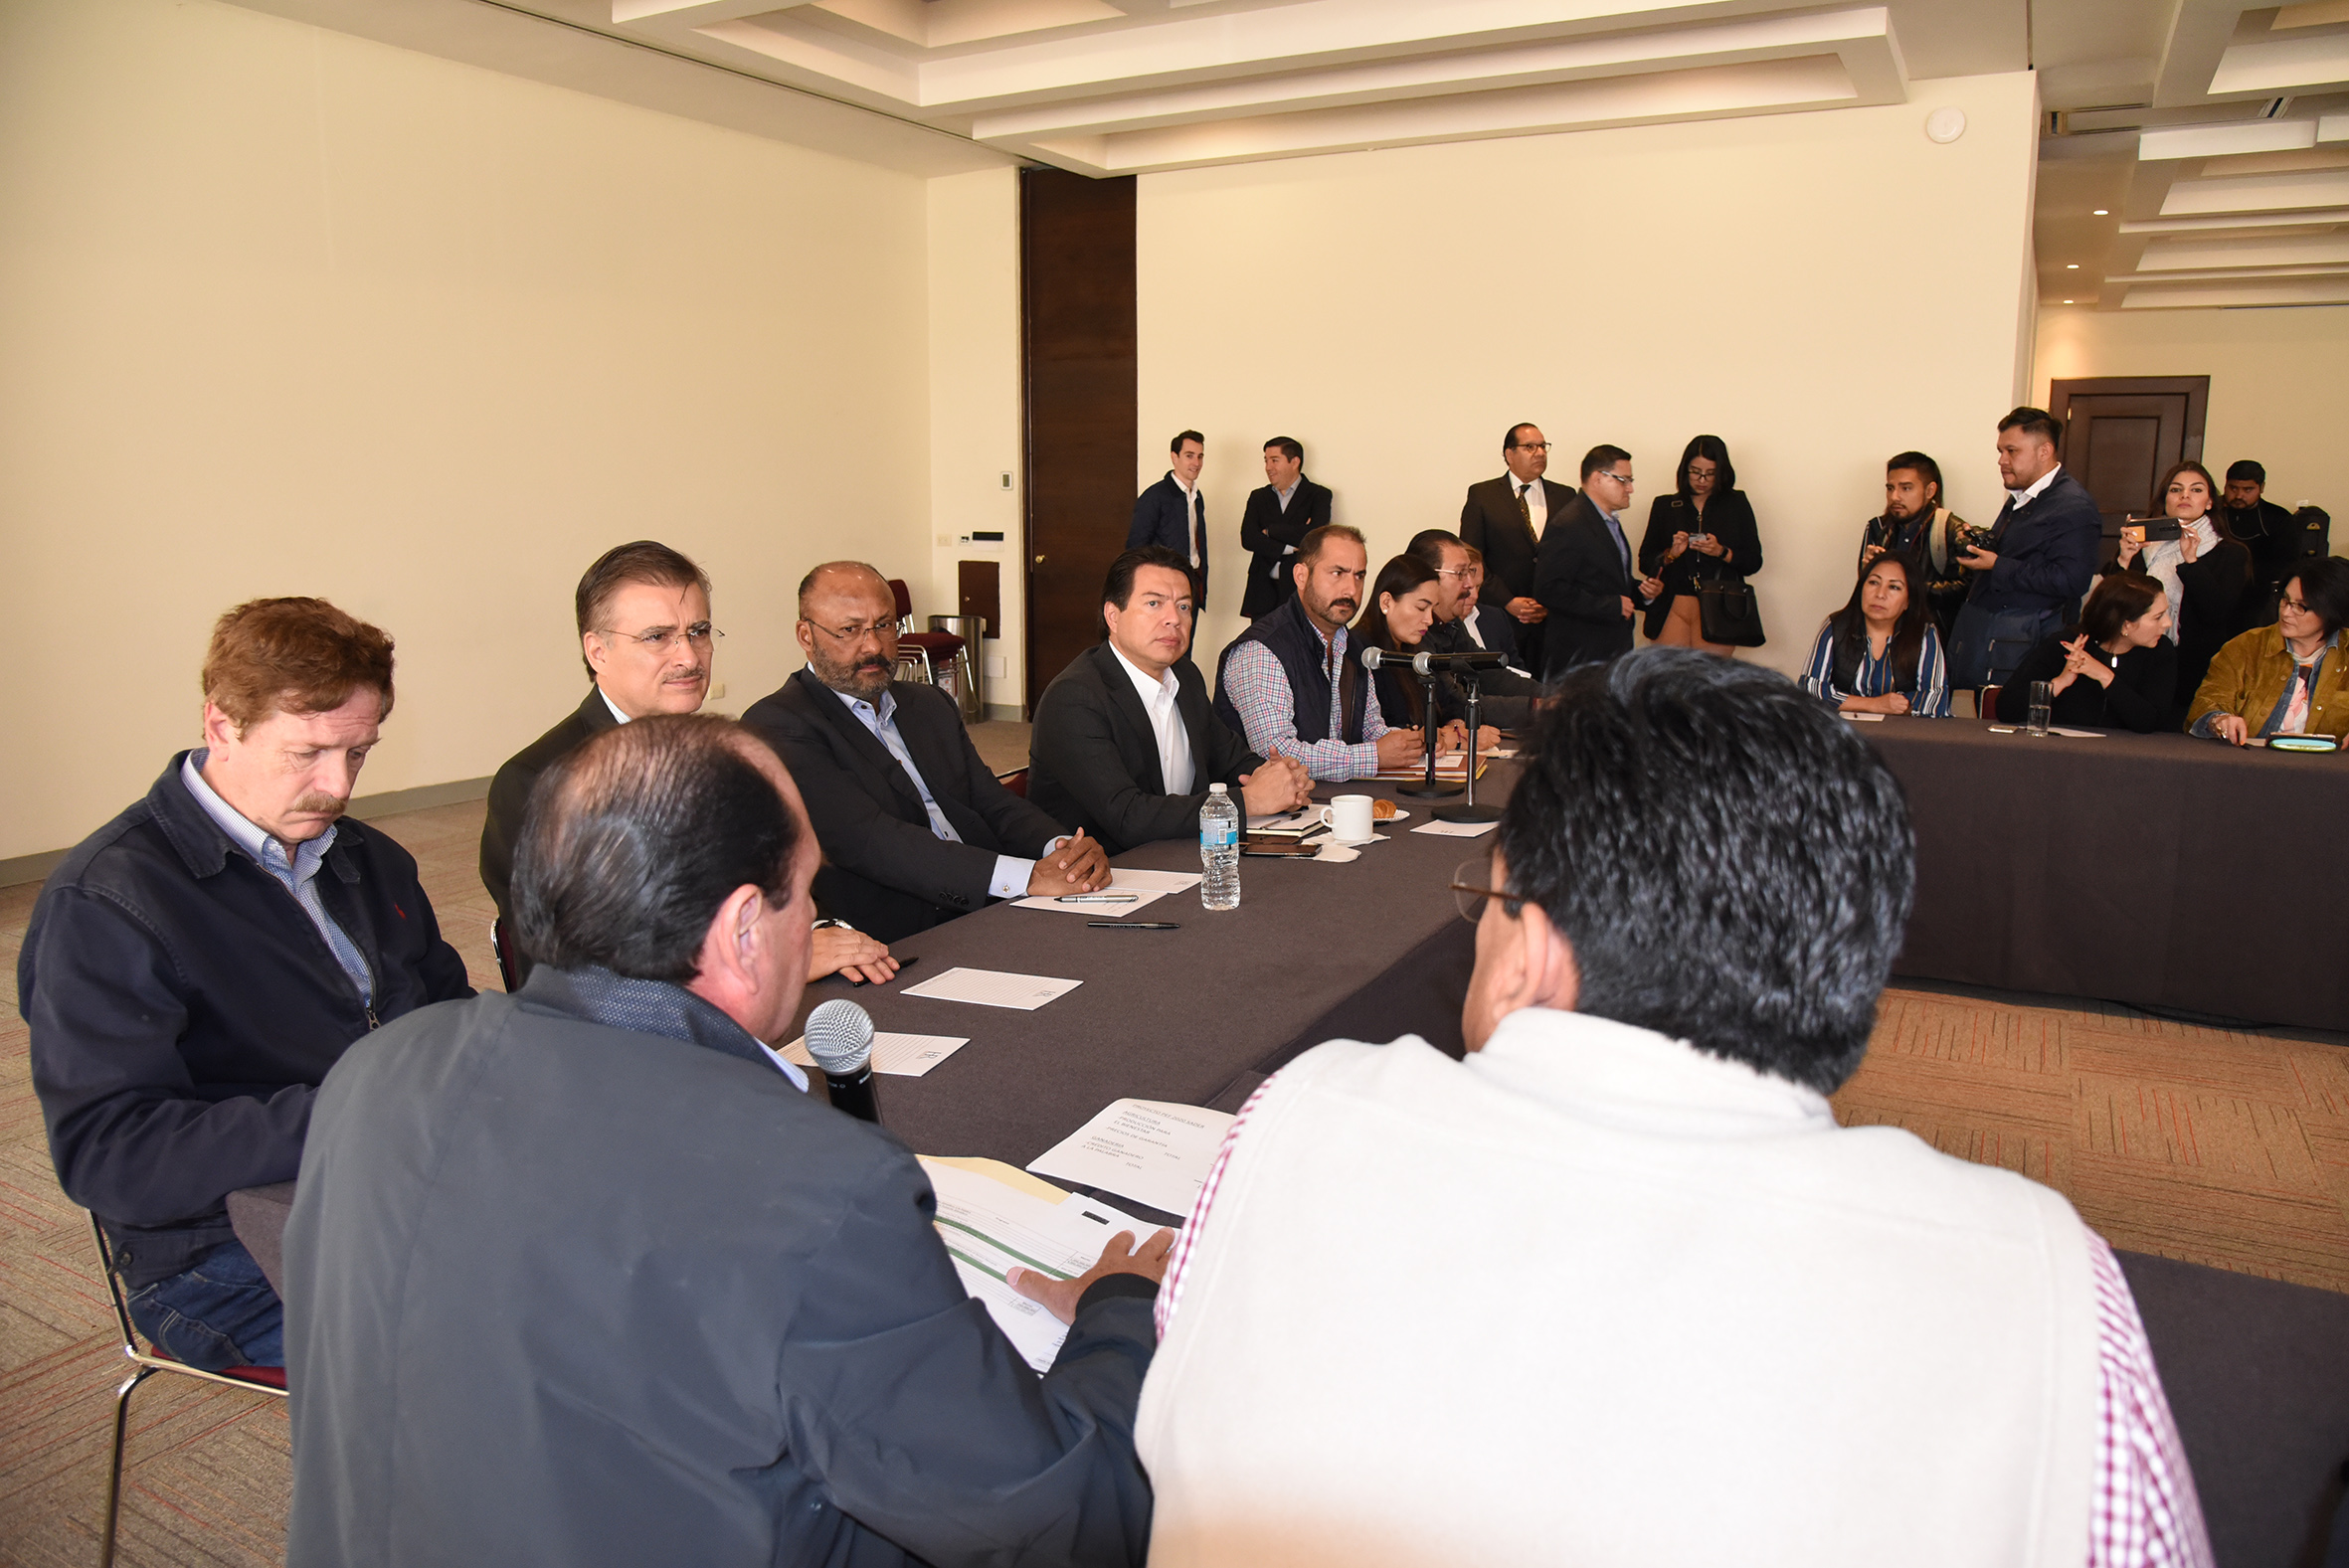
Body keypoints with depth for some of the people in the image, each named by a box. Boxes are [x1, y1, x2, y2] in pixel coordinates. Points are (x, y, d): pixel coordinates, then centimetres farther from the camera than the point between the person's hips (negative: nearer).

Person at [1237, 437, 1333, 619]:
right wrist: (1292, 547, -7)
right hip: (1263, 589, 3)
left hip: (1301, 590, -3)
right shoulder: (1258, 497, 16)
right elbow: (1247, 538, 2)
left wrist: (1271, 531, -3)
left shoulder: (1318, 495, 5)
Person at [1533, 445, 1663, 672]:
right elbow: (1549, 590, -22)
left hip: (1614, 649, 9)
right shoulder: (1568, 526, -14)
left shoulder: (1611, 521, 20)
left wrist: (1641, 589, 9)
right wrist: (1611, 605, -20)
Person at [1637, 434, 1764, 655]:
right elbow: (1645, 563, 9)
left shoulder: (1736, 504, 11)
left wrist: (1721, 552, -10)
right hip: (1672, 609, 1)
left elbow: (1754, 561, 7)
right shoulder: (1665, 506, 13)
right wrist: (1671, 554, -10)